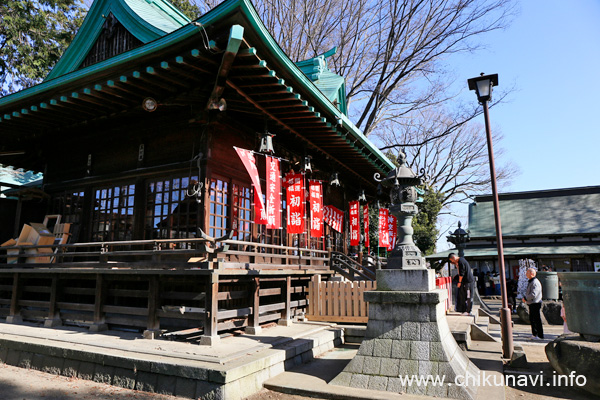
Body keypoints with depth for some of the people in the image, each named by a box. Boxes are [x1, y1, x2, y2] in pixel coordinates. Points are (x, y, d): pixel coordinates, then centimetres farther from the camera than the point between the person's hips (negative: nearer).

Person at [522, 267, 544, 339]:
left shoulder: (535, 283, -20)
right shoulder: (530, 282, 13)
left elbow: (533, 295, -27)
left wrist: (525, 298, -15)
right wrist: (525, 298, 6)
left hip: (535, 304, -10)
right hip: (531, 304, 10)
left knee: (537, 320, -2)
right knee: (532, 319, 18)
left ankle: (540, 335, 6)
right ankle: (534, 334, 29)